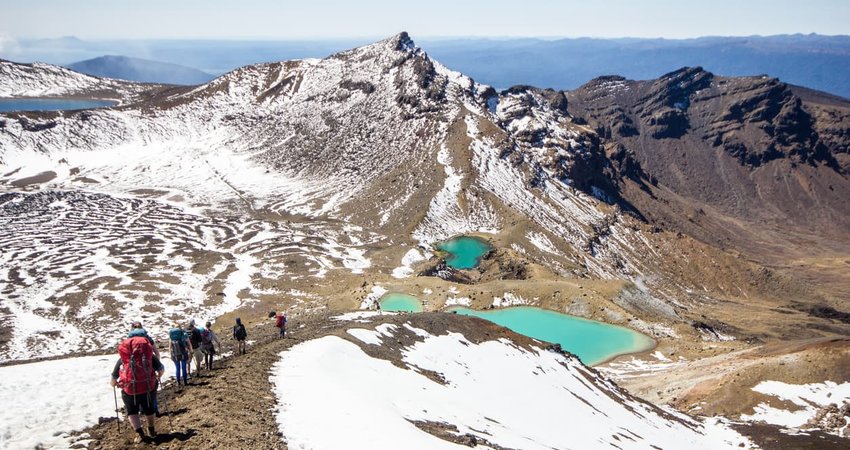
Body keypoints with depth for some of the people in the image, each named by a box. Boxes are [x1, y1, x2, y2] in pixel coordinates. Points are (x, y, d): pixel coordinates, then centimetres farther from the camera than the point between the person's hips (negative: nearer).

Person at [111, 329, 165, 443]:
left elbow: (113, 380, 15)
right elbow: (161, 370, 8)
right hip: (148, 387, 1)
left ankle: (139, 433, 4)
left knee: (132, 411, 19)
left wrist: (114, 384, 37)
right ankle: (152, 431, 36)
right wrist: (158, 377, 28)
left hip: (129, 389, -1)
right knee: (149, 409, 23)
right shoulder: (149, 355, 13)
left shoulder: (122, 358, 14)